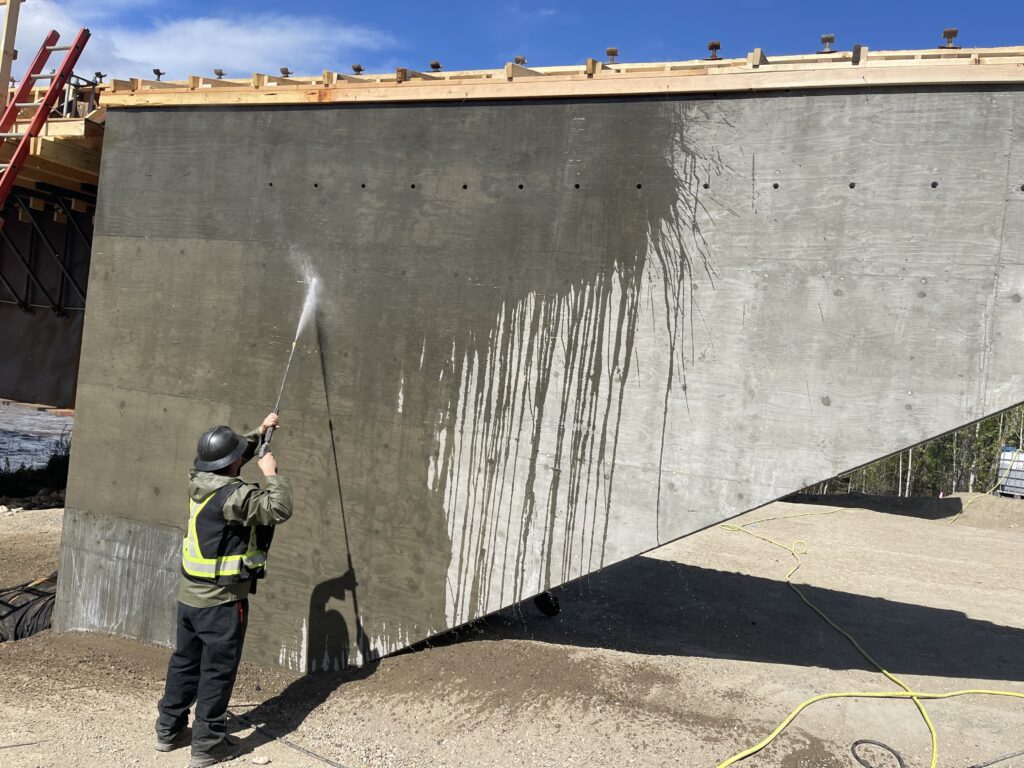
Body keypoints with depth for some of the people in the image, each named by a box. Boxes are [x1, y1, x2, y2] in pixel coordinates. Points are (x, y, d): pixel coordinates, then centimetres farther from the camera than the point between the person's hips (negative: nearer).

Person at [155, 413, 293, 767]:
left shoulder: (198, 480, 0)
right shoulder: (235, 495, -25)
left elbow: (226, 459, 19)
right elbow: (279, 509, -29)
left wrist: (259, 433, 18)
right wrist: (272, 473, -17)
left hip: (189, 594, 8)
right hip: (221, 601, -8)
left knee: (184, 662, 21)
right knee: (217, 671, 5)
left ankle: (169, 730, 33)